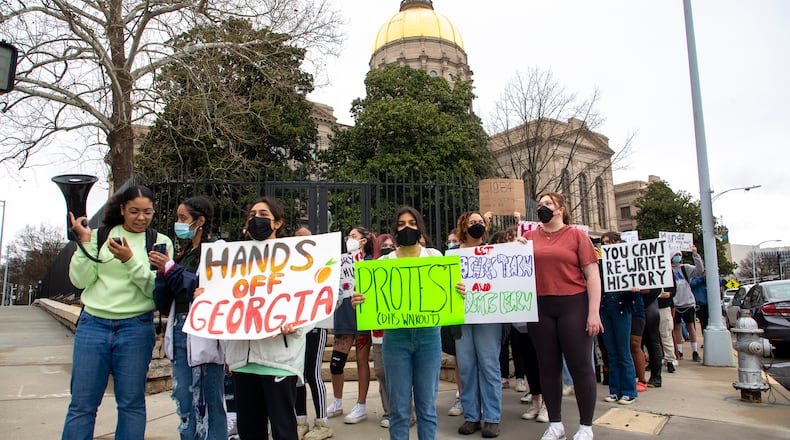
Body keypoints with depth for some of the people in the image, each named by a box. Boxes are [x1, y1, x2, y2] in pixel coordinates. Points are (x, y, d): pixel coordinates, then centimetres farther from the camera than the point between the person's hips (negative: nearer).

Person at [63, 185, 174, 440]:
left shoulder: (160, 242, 2)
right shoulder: (99, 236, 6)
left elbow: (155, 289, -5)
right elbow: (80, 281, 1)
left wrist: (130, 260, -17)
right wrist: (85, 241, -7)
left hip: (136, 328, -1)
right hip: (93, 325, 1)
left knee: (132, 403, 7)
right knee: (81, 403, 7)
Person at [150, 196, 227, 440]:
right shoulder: (183, 254, 15)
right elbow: (163, 304, 15)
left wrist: (171, 269, -14)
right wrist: (162, 273, -2)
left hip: (204, 335, -8)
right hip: (180, 332, 8)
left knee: (209, 408, 1)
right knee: (185, 408, 15)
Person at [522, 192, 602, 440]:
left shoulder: (576, 235, 0)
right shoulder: (529, 237, 8)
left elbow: (592, 274, -3)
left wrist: (594, 312, -10)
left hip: (573, 305, -3)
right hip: (540, 308, 3)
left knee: (580, 365, 4)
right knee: (548, 366, 10)